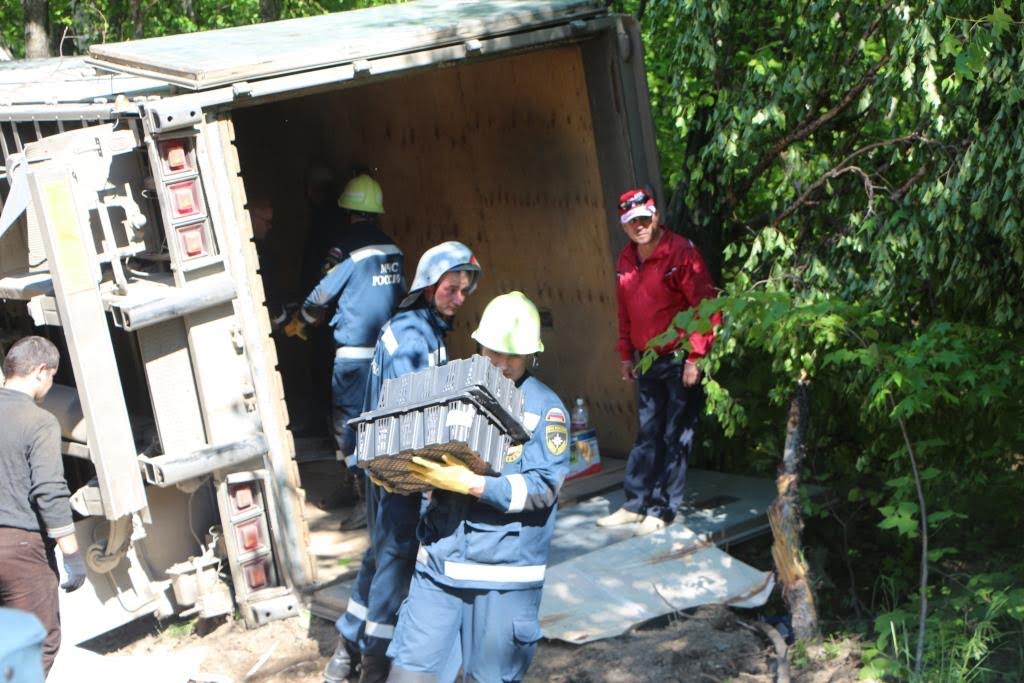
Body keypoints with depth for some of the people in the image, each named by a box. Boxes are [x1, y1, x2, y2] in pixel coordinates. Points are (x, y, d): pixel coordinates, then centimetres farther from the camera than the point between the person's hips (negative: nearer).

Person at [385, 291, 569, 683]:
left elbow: (544, 487, -14)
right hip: (439, 562, 4)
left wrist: (472, 485, -24)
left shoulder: (545, 408, -5)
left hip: (504, 571, -4)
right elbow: (418, 447, 17)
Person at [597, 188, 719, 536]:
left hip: (681, 360, -7)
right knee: (647, 435, 13)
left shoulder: (681, 253, -14)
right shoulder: (625, 260, 8)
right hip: (648, 361, 7)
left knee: (676, 437, -1)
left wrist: (695, 356, -18)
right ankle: (635, 504, 19)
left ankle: (663, 510, 6)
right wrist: (626, 354, 15)